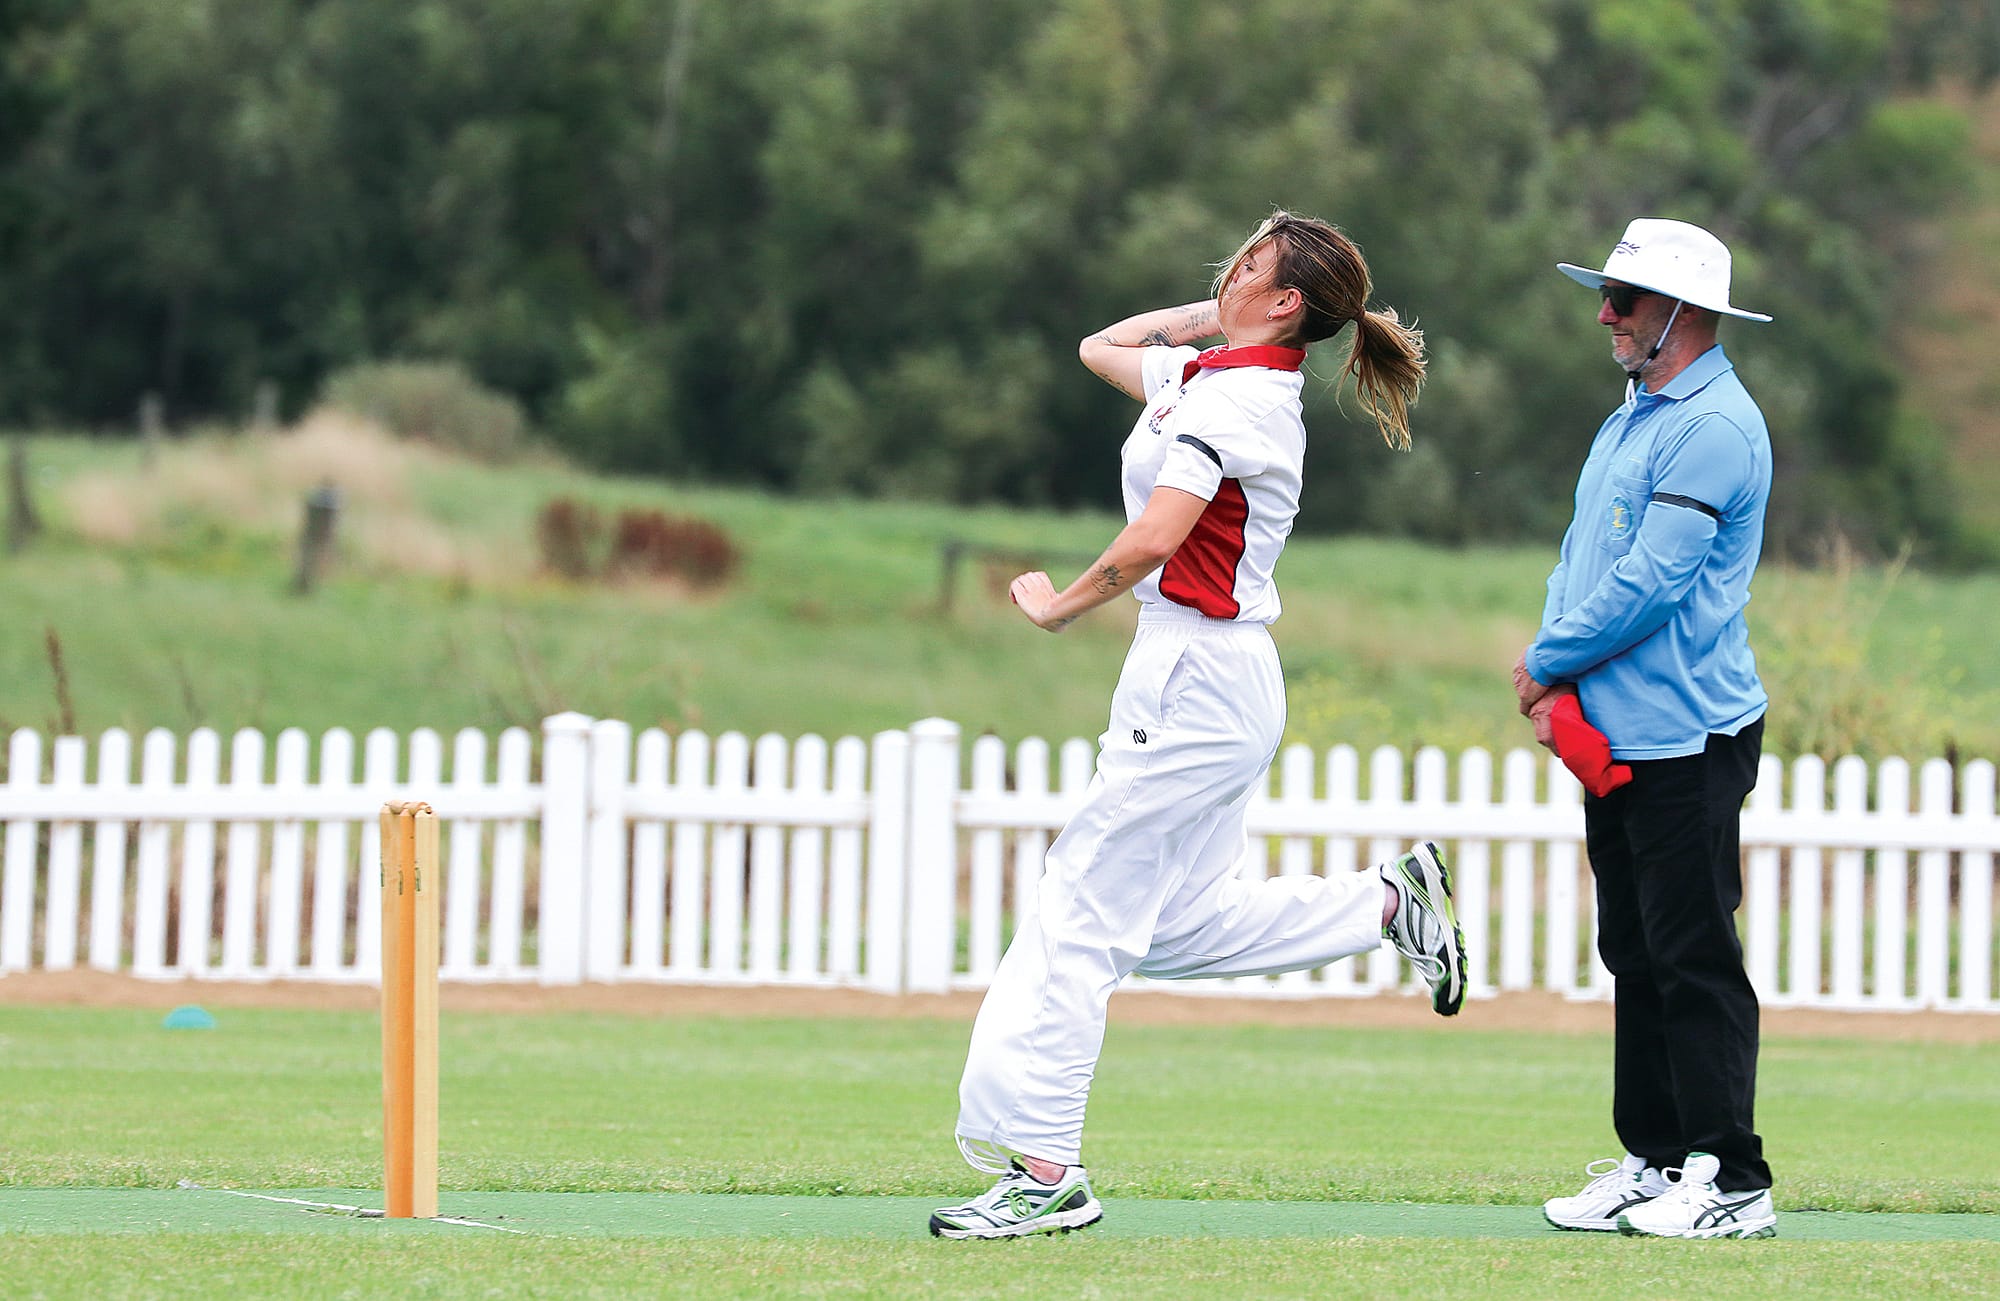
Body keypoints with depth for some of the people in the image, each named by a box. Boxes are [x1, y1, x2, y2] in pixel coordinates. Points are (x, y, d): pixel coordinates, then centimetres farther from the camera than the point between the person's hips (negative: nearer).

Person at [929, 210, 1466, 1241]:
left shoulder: (1234, 399, -16)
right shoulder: (1205, 374, 12)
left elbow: (1150, 544, -25)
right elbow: (1100, 349, 29)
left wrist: (1059, 607, -9)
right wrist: (1210, 315, 17)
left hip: (1195, 681, -10)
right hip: (1219, 681, 10)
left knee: (1081, 914, -7)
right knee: (1173, 925, 17)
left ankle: (1044, 1169, -6)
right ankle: (1388, 904, 19)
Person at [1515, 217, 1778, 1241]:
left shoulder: (1714, 429, -14)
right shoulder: (1630, 420, 18)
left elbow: (1649, 583, -19)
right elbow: (1581, 559, 20)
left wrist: (1545, 663, -8)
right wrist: (1556, 686, 4)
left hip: (1688, 739, -10)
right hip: (1615, 735, 10)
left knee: (1694, 961, -9)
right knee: (1636, 957, 12)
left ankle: (1732, 1184, -7)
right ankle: (1652, 1163, 17)